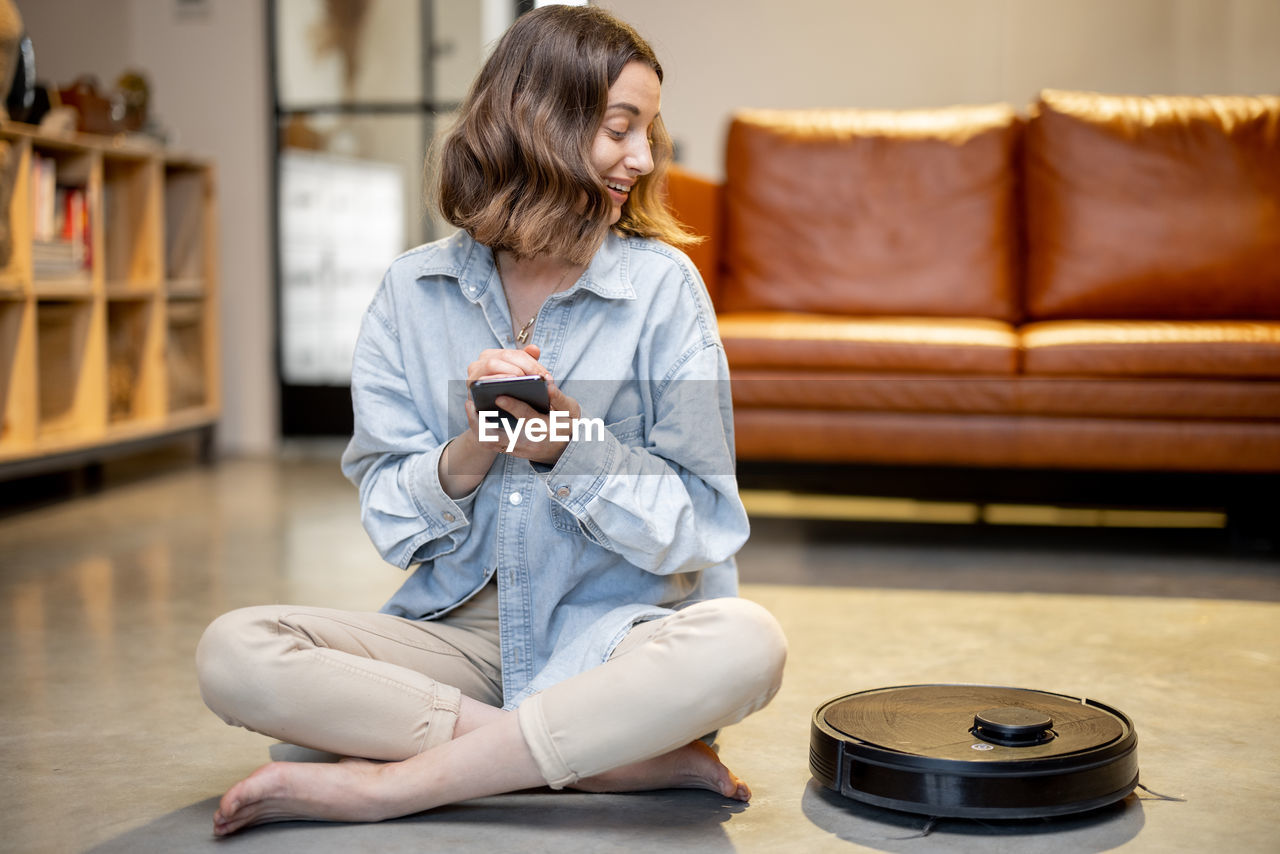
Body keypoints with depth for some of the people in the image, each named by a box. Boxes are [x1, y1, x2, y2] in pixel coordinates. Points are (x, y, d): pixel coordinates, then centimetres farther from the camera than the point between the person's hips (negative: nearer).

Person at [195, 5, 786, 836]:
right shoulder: (413, 291, 3)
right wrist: (471, 452, -18)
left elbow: (697, 528, -4)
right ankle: (634, 760, -22)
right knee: (232, 653, -21)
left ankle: (384, 782, -23)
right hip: (459, 630, 2)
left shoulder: (662, 283, -3)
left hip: (609, 633, -1)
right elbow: (393, 525, 2)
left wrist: (568, 443, -20)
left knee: (744, 644, -34)